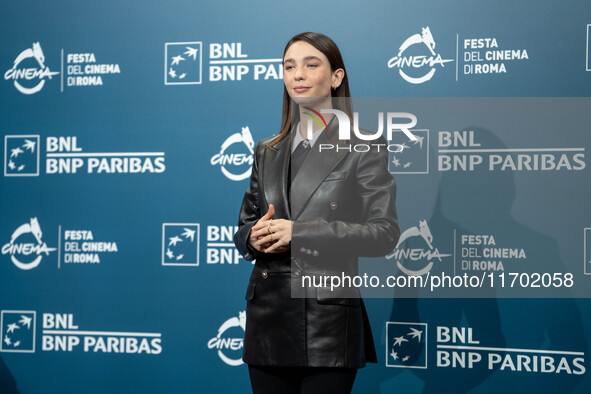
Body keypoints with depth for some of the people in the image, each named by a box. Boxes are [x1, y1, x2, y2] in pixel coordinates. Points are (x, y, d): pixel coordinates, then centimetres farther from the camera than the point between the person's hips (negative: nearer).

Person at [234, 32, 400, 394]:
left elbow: (385, 233, -10)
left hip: (328, 324, -4)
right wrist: (255, 237, -6)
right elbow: (245, 225, 19)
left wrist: (301, 232, -16)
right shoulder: (267, 152, 15)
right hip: (268, 322, 5)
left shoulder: (364, 147, -1)